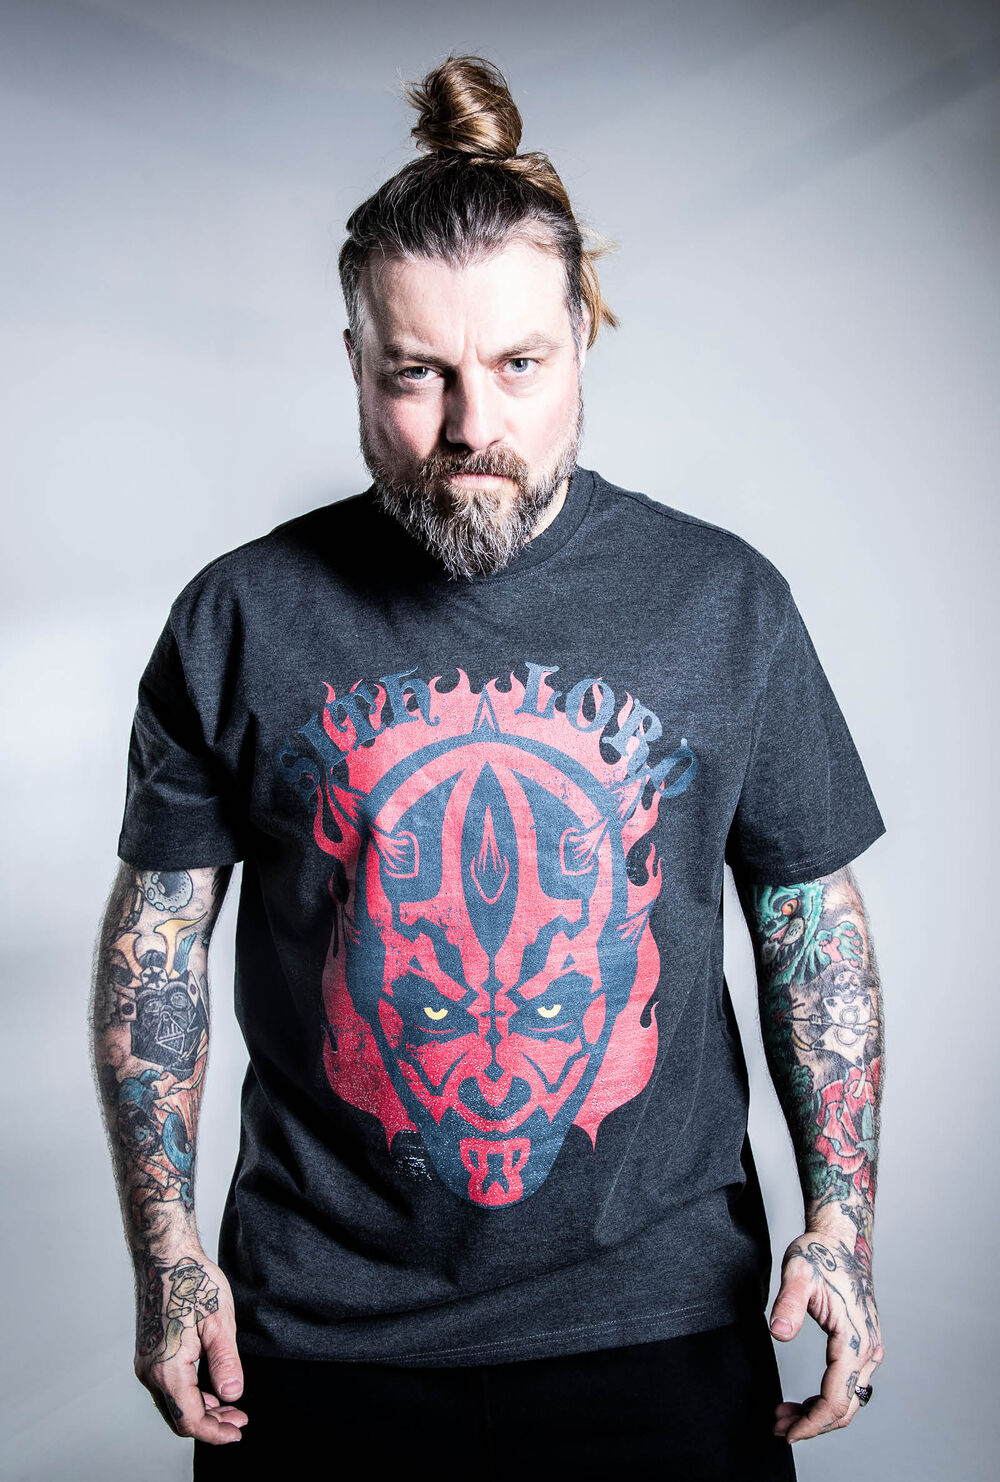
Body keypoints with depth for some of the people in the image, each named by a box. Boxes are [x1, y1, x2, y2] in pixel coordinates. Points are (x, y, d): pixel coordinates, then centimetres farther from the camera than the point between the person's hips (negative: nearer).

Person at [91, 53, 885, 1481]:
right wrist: (166, 1249, -3)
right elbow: (156, 937, 2)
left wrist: (841, 1218, -3)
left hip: (660, 1319, 1)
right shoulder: (240, 617, -4)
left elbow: (814, 921, 4)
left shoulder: (726, 600, -3)